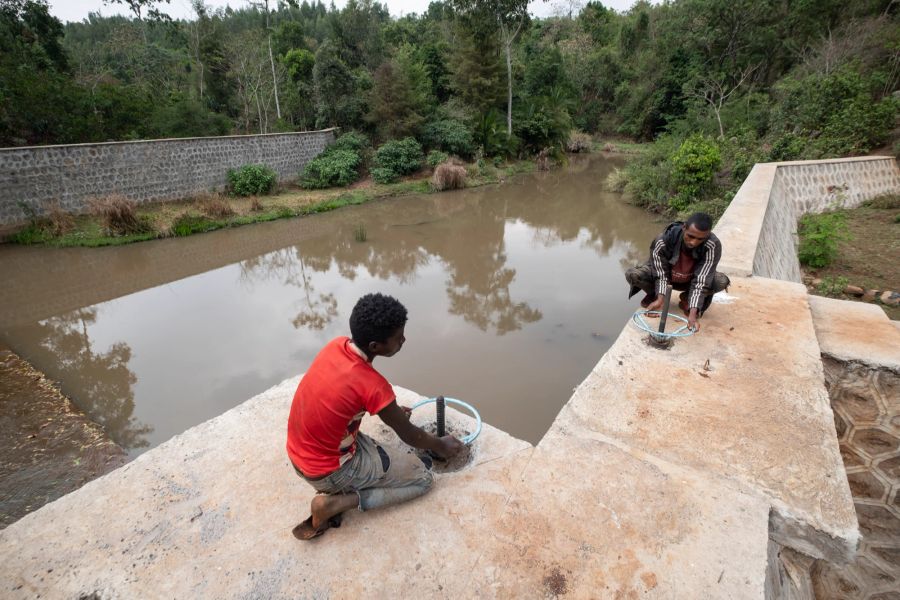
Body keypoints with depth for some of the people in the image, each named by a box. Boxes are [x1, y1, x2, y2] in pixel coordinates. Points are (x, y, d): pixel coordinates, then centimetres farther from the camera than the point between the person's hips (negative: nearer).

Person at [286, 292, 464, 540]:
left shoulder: (335, 345, -11)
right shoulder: (373, 385, -30)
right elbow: (409, 435, -12)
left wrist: (389, 409, 18)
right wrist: (441, 446, 7)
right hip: (328, 470, -7)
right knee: (423, 478, 4)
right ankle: (333, 503, -2)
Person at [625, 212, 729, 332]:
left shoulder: (713, 245, -31)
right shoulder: (662, 241, -33)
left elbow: (700, 281, -33)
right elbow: (661, 274, -25)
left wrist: (692, 315, -41)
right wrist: (660, 299, -41)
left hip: (690, 281, 1)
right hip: (665, 275, -1)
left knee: (722, 281, -28)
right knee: (632, 275, -30)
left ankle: (686, 298, 2)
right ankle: (653, 294, 6)